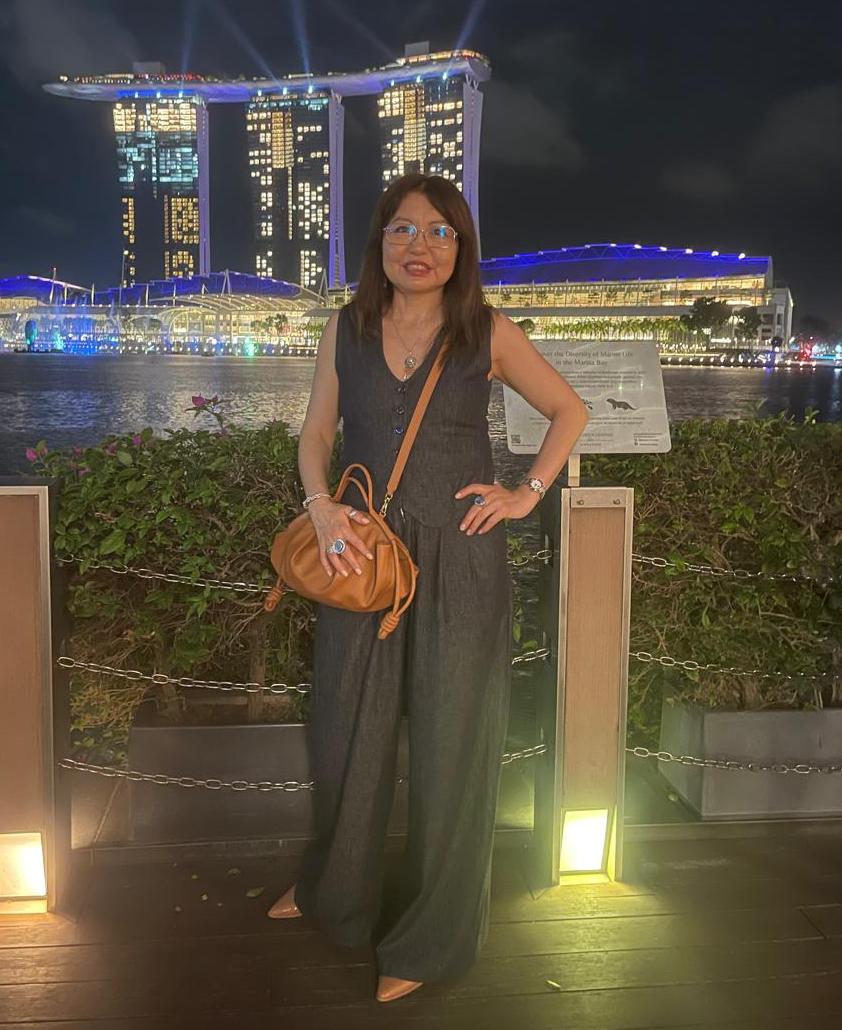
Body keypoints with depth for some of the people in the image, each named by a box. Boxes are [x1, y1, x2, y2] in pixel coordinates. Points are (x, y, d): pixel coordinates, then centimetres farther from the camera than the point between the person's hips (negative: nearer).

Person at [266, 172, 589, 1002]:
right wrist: (322, 505, -11)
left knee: (450, 740, 6)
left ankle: (431, 938, 25)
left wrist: (528, 493, -3)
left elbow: (570, 411, 8)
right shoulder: (346, 329, 4)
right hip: (363, 552, 3)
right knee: (345, 730, 14)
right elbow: (316, 434, 7)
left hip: (458, 560, -2)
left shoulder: (489, 334, -2)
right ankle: (335, 892, 42)